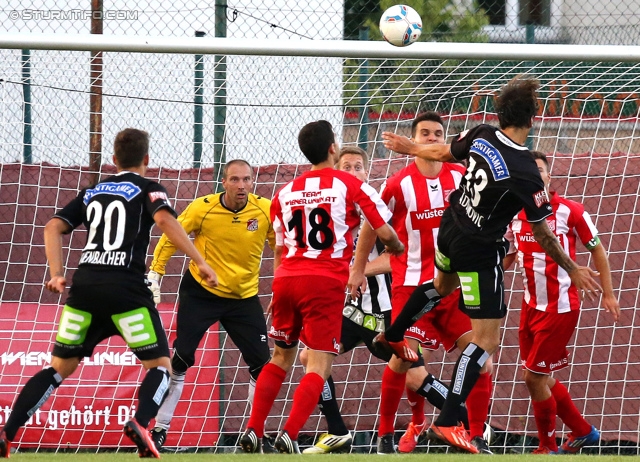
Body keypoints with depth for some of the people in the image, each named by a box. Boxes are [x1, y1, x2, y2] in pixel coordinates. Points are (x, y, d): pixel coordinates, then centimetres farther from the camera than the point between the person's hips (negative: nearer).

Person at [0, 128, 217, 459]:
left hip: (84, 284, 5)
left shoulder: (92, 192, 21)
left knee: (60, 367, 13)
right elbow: (165, 219, -14)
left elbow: (53, 227, 14)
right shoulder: (147, 189, 7)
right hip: (125, 288, -5)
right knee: (160, 365, 5)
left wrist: (56, 274, 10)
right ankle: (140, 423, -24)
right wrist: (199, 261, -15)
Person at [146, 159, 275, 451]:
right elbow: (170, 238, -3)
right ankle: (160, 429, 2)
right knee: (180, 359, -7)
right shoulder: (203, 208, -16)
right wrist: (154, 275, -6)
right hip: (200, 292, -2)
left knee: (261, 364, -3)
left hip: (244, 296, 2)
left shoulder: (265, 210, -12)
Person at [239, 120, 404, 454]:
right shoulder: (350, 185, 3)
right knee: (319, 366, -5)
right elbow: (384, 232, 3)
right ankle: (288, 436, -20)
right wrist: (398, 249, 25)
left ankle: (253, 430, 15)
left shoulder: (285, 192, 16)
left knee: (280, 357, 21)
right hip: (325, 281, -5)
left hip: (286, 277, 5)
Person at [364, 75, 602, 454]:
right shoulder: (525, 174, -31)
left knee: (443, 285, 40)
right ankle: (448, 423, -7)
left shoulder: (482, 136, -14)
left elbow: (445, 153, 8)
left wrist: (410, 148, 29)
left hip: (450, 233, 7)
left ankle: (392, 337, 58)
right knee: (486, 341, -2)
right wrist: (572, 270, -6)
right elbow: (542, 234, -20)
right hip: (480, 252, -7)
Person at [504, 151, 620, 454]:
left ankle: (548, 448, 9)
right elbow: (506, 258, 15)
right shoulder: (515, 216, 3)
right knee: (542, 378, 12)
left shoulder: (570, 211, -12)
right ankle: (583, 432, 32)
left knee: (534, 377, -7)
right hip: (531, 305, 6)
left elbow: (597, 249, -1)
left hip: (560, 307, -6)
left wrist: (608, 294, -1)